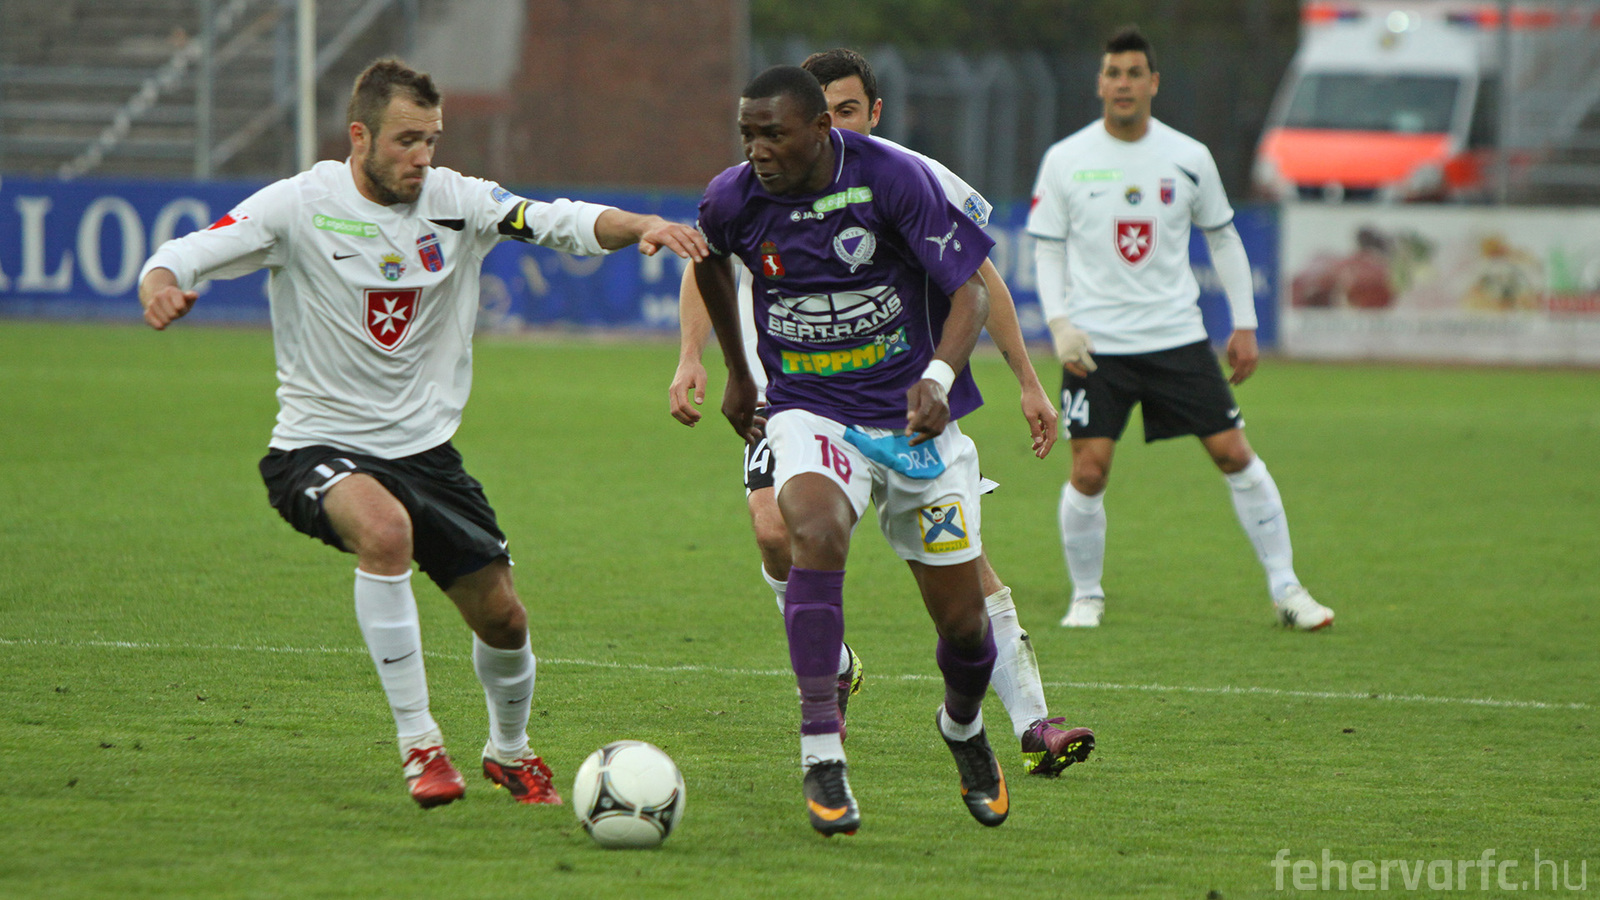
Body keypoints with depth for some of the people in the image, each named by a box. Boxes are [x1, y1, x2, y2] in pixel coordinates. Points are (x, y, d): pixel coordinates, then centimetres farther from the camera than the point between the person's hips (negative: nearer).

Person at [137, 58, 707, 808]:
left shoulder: (455, 201, -2)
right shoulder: (301, 205, -12)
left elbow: (560, 223, -10)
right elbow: (186, 256, -16)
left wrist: (641, 227, -29)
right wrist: (161, 284, -40)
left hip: (424, 447, 4)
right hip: (319, 448, -4)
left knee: (502, 616, 4)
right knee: (384, 528, -37)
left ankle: (509, 751, 38)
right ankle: (417, 740, -24)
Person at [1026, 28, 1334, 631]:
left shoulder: (1189, 159, 2)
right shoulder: (1065, 162, -1)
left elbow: (1222, 238, 12)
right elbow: (1048, 249, 4)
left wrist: (1245, 325, 9)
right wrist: (1059, 323, -10)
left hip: (1177, 337, 1)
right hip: (1096, 344, -1)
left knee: (1234, 455, -2)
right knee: (1088, 472, -10)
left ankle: (1285, 590, 8)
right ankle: (1086, 597, 10)